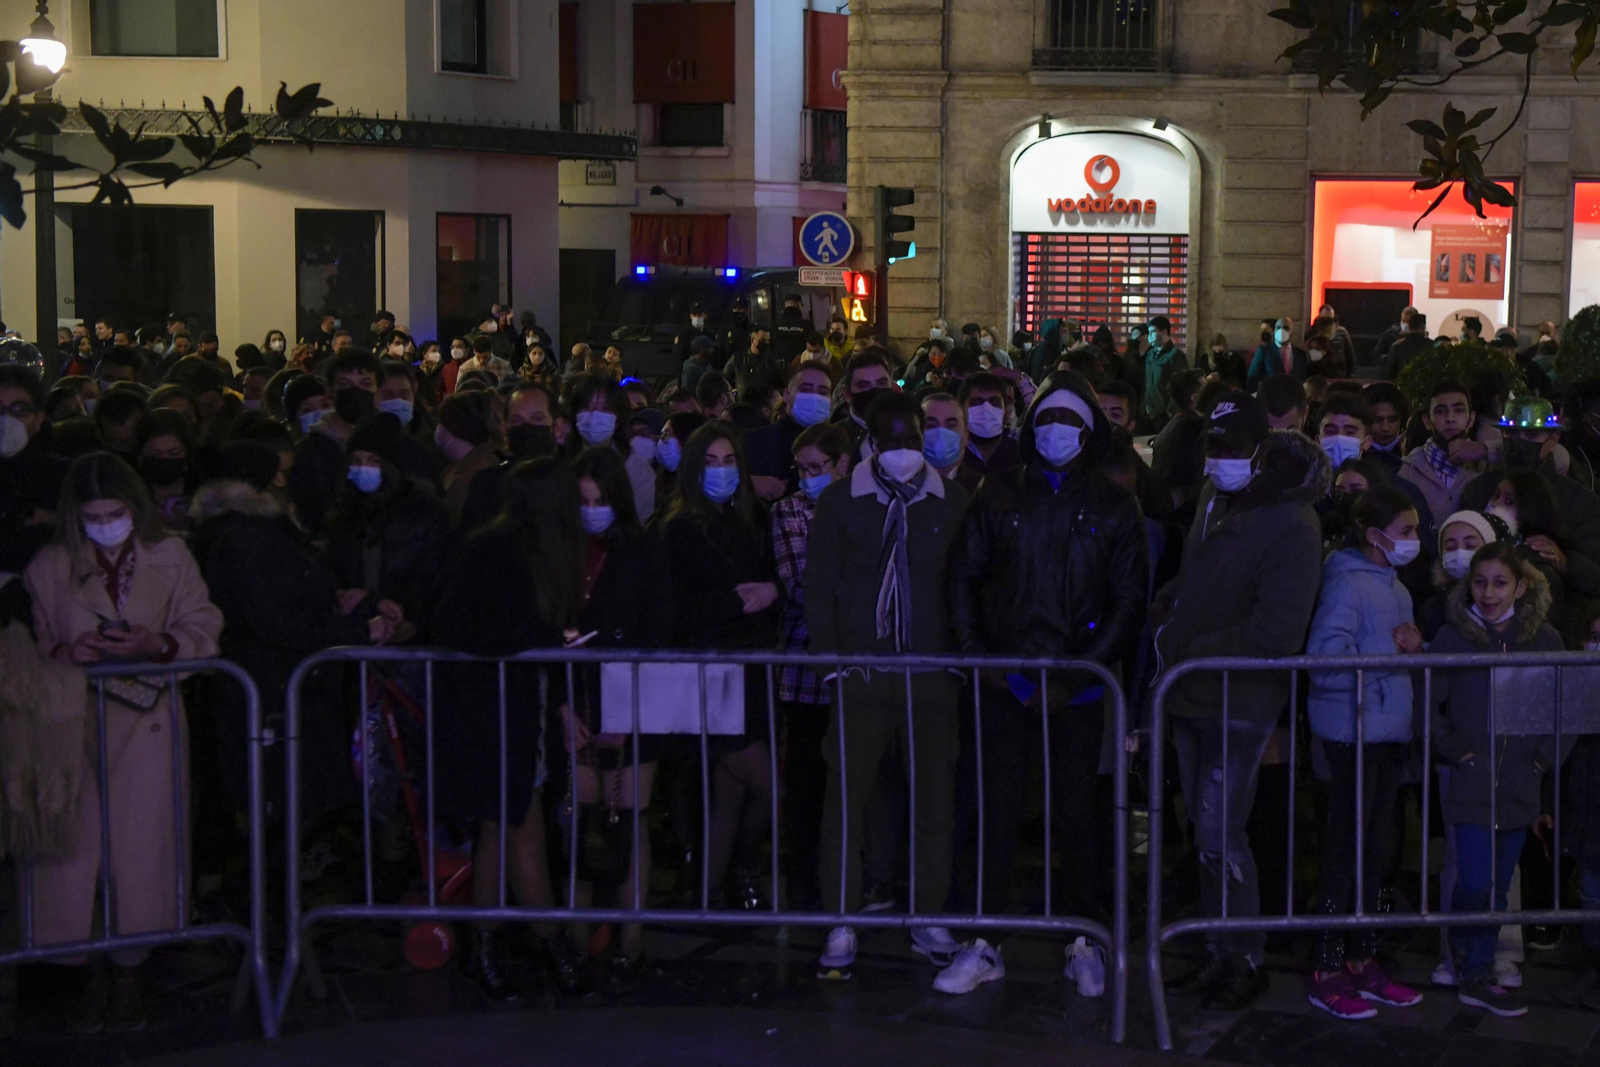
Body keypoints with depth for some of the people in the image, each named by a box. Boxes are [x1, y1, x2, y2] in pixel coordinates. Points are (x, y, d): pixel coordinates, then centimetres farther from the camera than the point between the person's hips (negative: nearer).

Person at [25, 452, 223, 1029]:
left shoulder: (169, 557, 4)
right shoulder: (49, 567, 3)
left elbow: (203, 629, 4)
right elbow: (27, 641, 7)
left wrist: (157, 644, -15)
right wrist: (64, 652, -14)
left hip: (147, 718, 0)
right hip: (75, 719, 0)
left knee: (141, 843, -1)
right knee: (76, 842, -2)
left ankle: (130, 970, 13)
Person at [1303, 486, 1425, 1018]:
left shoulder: (1394, 584, 14)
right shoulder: (1347, 583, -13)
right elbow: (1327, 661, -24)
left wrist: (1412, 644, -1)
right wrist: (1391, 650, -17)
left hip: (1390, 734, 9)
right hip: (1352, 733, -9)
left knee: (1377, 851, 13)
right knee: (1347, 851, -3)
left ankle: (1362, 961, 24)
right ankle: (1326, 973, 5)